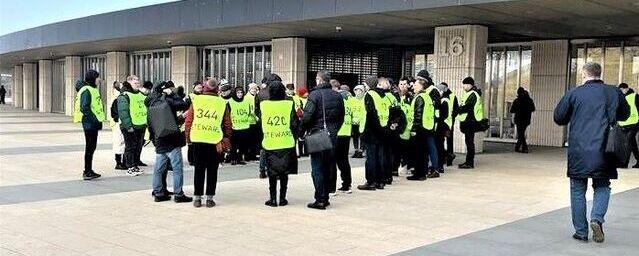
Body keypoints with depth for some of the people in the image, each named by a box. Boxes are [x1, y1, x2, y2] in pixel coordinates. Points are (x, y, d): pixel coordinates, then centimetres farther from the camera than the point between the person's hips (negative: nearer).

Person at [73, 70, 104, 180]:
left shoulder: (93, 89, 16)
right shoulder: (86, 90, -15)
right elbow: (84, 108, -22)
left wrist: (98, 120, 14)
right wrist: (94, 119, -20)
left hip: (93, 123, 10)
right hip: (89, 122, -10)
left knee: (92, 147, 15)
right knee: (89, 147, -4)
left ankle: (89, 170, 23)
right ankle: (87, 172, 2)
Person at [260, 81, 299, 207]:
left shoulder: (263, 105, -3)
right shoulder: (289, 104, -7)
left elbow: (260, 122, 6)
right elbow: (294, 124, -5)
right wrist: (294, 136, 9)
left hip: (269, 144, 1)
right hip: (286, 144, 0)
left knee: (272, 173, 9)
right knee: (284, 172, 9)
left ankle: (272, 198, 10)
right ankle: (282, 198, 13)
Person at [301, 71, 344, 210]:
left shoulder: (315, 94, -11)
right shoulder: (337, 96, 8)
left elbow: (307, 116, -17)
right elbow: (341, 117, 12)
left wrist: (302, 130, -5)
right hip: (332, 136, 6)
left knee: (317, 169, -1)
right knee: (328, 168, 13)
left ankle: (320, 200, -2)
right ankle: (325, 198, 18)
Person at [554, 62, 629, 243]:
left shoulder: (574, 93, -2)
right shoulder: (614, 93, 3)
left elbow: (558, 118, 2)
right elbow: (625, 114, 19)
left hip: (578, 152, -1)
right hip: (603, 152, 1)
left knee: (578, 190, 9)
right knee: (602, 187, 16)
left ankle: (581, 231, 11)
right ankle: (597, 218, -7)